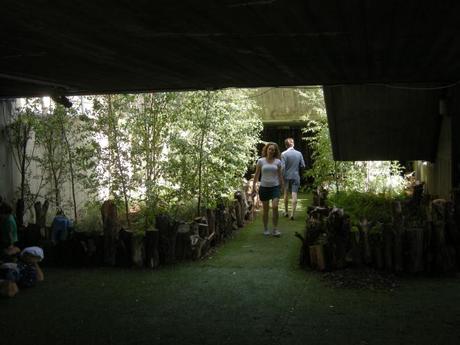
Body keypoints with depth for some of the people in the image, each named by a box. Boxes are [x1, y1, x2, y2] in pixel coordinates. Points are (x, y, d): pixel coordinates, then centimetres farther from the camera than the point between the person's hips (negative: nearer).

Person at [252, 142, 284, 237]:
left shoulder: (278, 162, 3)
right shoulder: (261, 161, 0)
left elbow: (280, 175, 10)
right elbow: (257, 174, 4)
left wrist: (282, 186, 10)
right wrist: (254, 186, 1)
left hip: (275, 187, 0)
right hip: (264, 187, 0)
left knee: (275, 207, -14)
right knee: (265, 209, 7)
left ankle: (275, 229, -4)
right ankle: (265, 229, 21)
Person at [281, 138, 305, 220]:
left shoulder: (284, 154, -10)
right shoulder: (299, 154, -1)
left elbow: (282, 167, -13)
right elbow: (303, 165, 4)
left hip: (287, 176, -1)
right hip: (296, 176, 1)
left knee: (286, 194, 14)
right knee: (294, 195, -1)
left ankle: (286, 212, 24)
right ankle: (292, 213, -7)